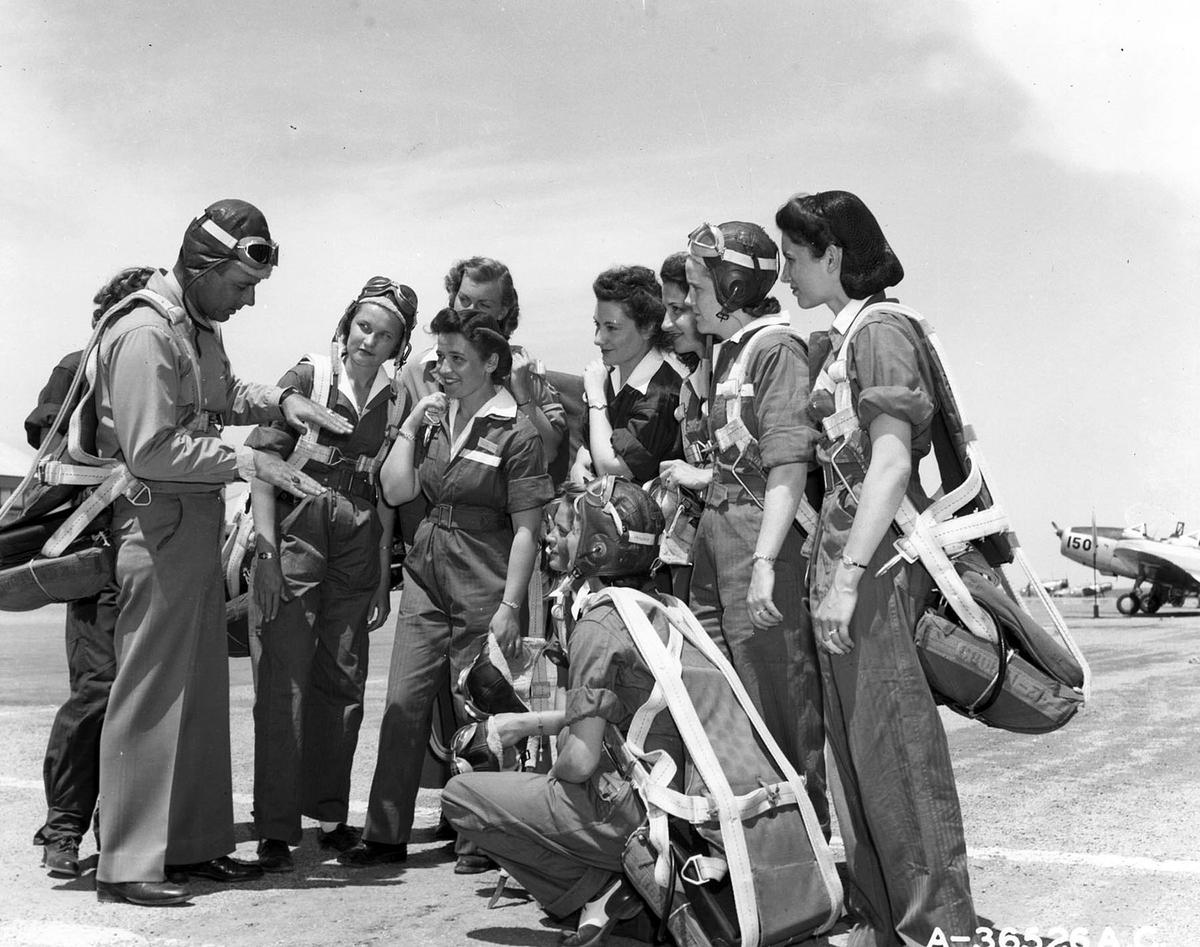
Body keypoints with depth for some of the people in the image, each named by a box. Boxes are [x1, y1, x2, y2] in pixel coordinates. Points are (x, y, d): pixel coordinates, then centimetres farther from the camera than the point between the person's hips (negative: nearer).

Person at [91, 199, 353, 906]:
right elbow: (152, 450, -22)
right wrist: (248, 462, -20)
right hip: (158, 524, -10)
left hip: (199, 526, 10)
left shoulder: (202, 330, 13)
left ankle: (193, 844, 22)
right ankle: (129, 865, 4)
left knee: (203, 691, 13)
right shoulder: (146, 334, -17)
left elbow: (222, 395, 29)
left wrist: (279, 402, 10)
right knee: (151, 694, -5)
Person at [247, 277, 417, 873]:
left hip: (359, 551, 4)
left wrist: (384, 578, 10)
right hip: (297, 534, -4)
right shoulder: (307, 379, -1)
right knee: (285, 681, -5)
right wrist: (267, 550, -14)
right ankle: (275, 828, 2)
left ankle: (330, 814, 24)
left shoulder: (397, 402, 9)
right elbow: (262, 460, -6)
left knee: (343, 683, 10)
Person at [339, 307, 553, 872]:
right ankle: (385, 835, 15)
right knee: (404, 705, 5)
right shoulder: (434, 415, 9)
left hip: (482, 591, -5)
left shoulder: (515, 432, -9)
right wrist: (409, 426, -1)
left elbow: (526, 529, -10)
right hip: (425, 577, 6)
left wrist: (510, 605, -14)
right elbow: (396, 492, 4)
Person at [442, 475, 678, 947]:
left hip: (628, 814, -9)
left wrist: (555, 772, 2)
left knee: (460, 796, 3)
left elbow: (581, 759, -20)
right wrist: (524, 723, 20)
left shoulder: (599, 627, -18)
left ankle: (593, 888, -3)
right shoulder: (655, 606, 8)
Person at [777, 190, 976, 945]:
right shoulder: (831, 342, 15)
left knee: (893, 740, -5)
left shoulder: (881, 335, -11)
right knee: (853, 742, 13)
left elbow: (892, 464, -20)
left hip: (879, 558, -9)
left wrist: (849, 576, -24)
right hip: (839, 555, 9)